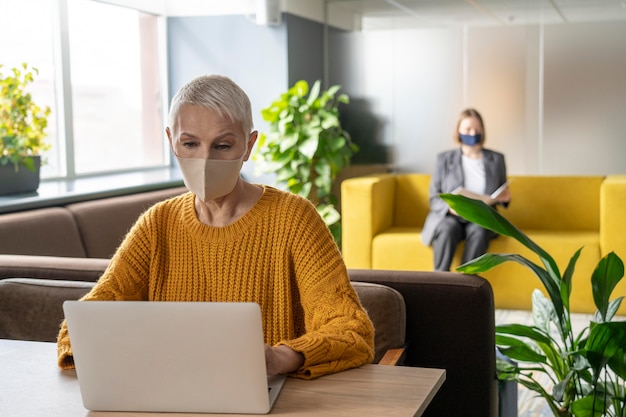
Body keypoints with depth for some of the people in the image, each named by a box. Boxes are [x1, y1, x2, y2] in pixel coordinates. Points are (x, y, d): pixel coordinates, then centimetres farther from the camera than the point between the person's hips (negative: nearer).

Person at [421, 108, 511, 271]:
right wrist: (450, 206, -17)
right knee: (448, 229, -36)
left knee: (479, 230, -35)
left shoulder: (496, 159, 15)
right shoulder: (444, 159, 10)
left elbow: (502, 196, 19)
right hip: (449, 216, -1)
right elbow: (434, 198, 5)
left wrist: (505, 197, -6)